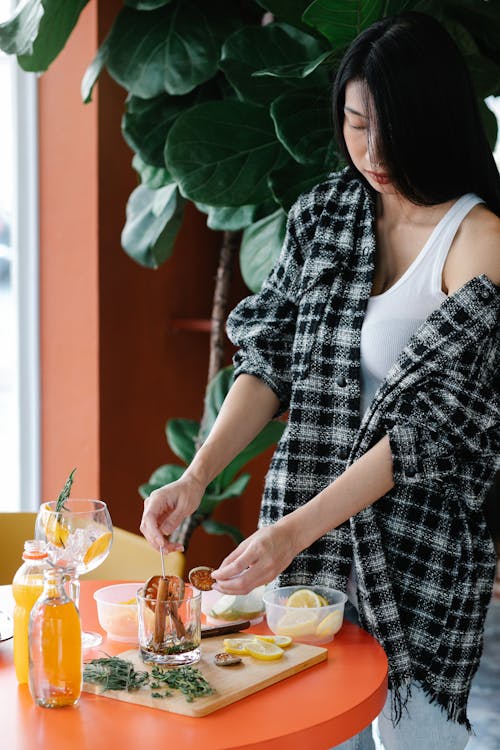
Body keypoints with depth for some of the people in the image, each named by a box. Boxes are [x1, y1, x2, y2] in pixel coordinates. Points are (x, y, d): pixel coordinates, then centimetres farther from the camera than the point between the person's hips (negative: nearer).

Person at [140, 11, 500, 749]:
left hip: (420, 550, -4)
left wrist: (293, 532, -23)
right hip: (308, 531, 4)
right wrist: (196, 477, -10)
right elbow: (272, 359, 4)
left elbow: (430, 424, -18)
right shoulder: (324, 214, 4)